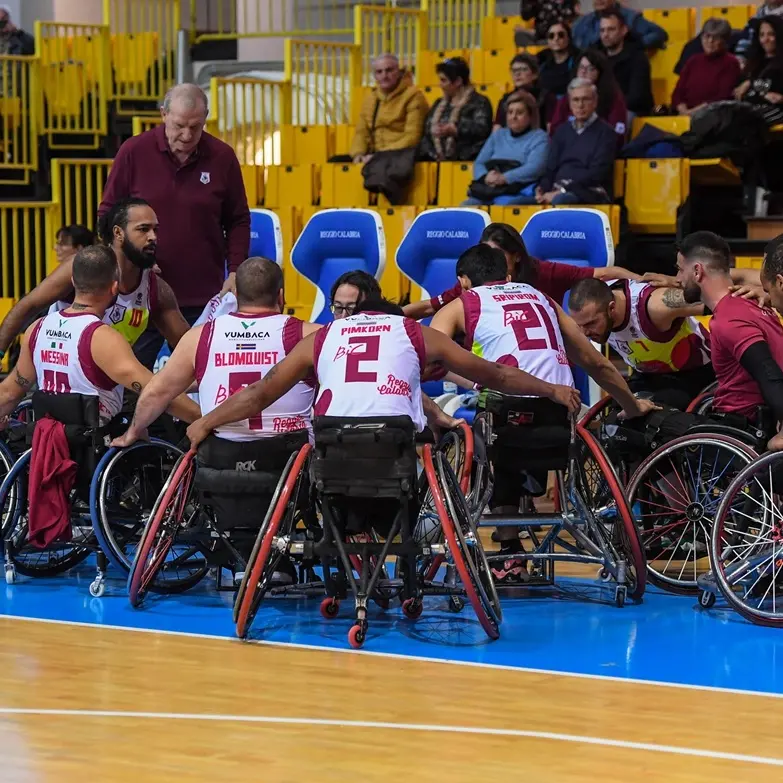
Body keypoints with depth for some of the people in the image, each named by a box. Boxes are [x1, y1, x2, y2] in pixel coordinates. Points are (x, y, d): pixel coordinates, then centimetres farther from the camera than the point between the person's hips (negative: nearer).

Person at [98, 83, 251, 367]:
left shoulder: (223, 157, 0)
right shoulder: (134, 152, -2)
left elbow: (238, 221, 9)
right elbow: (108, 214, 5)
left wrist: (234, 272, -2)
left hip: (202, 299, 0)